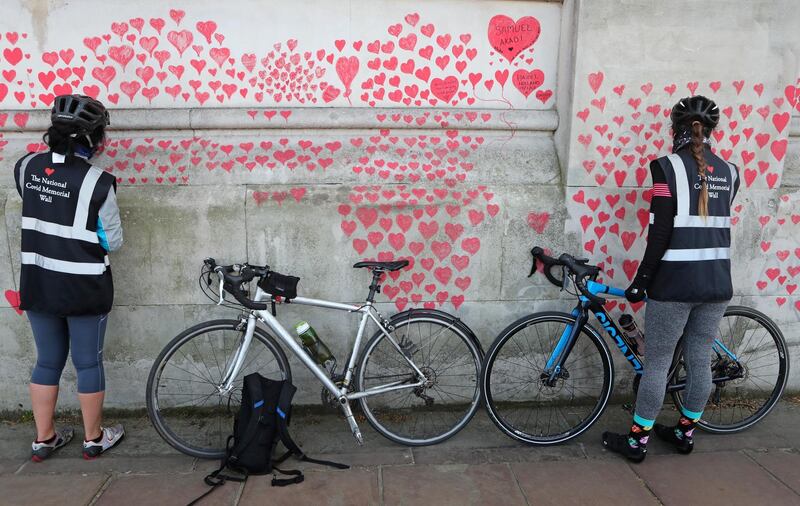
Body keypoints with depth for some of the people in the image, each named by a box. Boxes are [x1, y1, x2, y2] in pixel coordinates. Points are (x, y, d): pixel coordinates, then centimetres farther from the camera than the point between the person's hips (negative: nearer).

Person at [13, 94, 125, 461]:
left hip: (37, 285, 5)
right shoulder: (97, 182, -17)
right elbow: (113, 241, -9)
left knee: (47, 361, 18)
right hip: (84, 289, -5)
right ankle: (94, 439, 25)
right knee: (88, 362, 10)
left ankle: (44, 439, 30)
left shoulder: (26, 167, -1)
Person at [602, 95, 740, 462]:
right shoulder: (728, 172, 6)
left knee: (656, 364, 3)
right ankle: (685, 432, 30)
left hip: (674, 283, -5)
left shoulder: (668, 167, -10)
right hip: (717, 283, 6)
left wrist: (641, 281, -8)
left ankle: (637, 440, 14)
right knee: (700, 362, 15)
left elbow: (660, 233, -15)